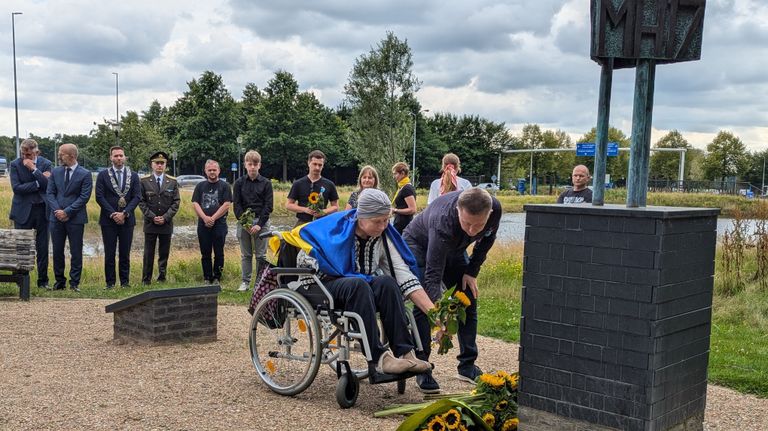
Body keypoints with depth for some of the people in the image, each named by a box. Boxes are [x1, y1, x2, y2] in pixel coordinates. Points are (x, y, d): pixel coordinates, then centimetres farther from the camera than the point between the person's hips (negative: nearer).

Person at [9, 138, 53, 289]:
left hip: (42, 210, 1)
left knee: (43, 248, 6)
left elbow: (48, 185, -11)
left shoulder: (45, 164, 2)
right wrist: (38, 183, -13)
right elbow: (16, 187, -12)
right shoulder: (15, 165, -2)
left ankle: (43, 281, 15)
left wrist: (34, 169, -16)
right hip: (23, 211, -1)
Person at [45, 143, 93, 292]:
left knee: (76, 252, 1)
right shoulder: (56, 172, 9)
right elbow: (50, 193, 6)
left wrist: (67, 212, -14)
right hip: (57, 218, 4)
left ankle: (74, 283, 8)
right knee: (57, 251, 8)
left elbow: (84, 197, -9)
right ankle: (59, 281, 19)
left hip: (75, 219, -4)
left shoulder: (85, 174, -4)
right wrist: (57, 211, -9)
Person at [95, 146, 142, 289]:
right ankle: (110, 282, 7)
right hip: (108, 220, -1)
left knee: (125, 253, 5)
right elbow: (99, 197, -3)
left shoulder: (133, 176, 8)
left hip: (127, 219, 1)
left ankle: (125, 282, 11)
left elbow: (137, 197, 1)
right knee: (109, 253, 1)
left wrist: (124, 213, -11)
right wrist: (112, 214, -12)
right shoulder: (103, 175, 3)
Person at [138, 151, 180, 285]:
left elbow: (176, 202, 3)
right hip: (150, 223, -1)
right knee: (149, 254, 1)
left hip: (166, 223, 1)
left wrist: (165, 217, -8)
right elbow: (141, 202, 1)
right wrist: (152, 217, -9)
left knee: (164, 253, 5)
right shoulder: (144, 181, 3)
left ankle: (162, 278, 13)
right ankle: (146, 280, 7)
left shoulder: (172, 182, 6)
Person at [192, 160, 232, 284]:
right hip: (203, 225, 3)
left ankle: (217, 278, 9)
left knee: (219, 254, 0)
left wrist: (213, 218, -11)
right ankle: (207, 278, 14)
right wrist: (205, 218, -12)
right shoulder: (200, 186, 13)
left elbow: (226, 204, -5)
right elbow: (195, 204, 4)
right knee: (205, 254, 6)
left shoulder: (224, 186, 5)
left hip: (219, 224, -3)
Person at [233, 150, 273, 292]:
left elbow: (268, 206, -3)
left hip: (261, 222, -1)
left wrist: (259, 224, -12)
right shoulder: (239, 183, 5)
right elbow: (236, 204, 2)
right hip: (243, 222, 2)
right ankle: (245, 281, 16)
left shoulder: (266, 183, 1)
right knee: (245, 254, 8)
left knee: (261, 255, 3)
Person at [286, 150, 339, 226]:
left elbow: (335, 207, 10)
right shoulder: (298, 184, 4)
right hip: (302, 223, 0)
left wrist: (324, 212, -10)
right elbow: (288, 205, 5)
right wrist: (305, 209, -10)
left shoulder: (329, 185, 6)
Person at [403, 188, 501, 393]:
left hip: (453, 248, 6)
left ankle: (467, 365, 13)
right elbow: (433, 275, -47)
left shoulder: (495, 209, -30)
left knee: (468, 301, 2)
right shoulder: (443, 223, -46)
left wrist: (472, 271, -10)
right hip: (419, 244, -5)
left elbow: (487, 238, -5)